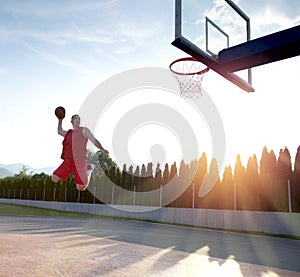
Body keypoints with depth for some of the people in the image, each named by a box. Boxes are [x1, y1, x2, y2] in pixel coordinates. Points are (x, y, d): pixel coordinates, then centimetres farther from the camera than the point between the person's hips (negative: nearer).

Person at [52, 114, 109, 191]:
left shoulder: (84, 130, -1)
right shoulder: (69, 132, 16)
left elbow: (94, 140, -10)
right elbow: (59, 131, 37)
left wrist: (102, 150, -26)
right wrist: (60, 120, 33)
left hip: (79, 162, -6)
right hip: (67, 162, 6)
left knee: (81, 188, -3)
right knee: (54, 178, 1)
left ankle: (89, 170, 23)